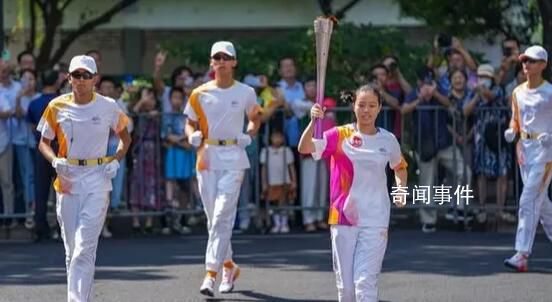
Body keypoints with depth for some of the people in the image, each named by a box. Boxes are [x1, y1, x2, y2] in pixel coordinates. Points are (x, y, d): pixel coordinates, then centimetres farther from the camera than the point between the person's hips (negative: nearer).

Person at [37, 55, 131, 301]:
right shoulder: (57, 107, 2)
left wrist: (116, 160, -2)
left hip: (97, 180, -2)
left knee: (85, 248, -13)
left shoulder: (108, 107, 0)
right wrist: (55, 161, -8)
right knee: (71, 249, 7)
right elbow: (44, 142, 12)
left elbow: (125, 138, 15)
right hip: (67, 179, 3)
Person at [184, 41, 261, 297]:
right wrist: (192, 135, -9)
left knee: (222, 217, -13)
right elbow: (190, 123, 13)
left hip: (233, 159, -3)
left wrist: (249, 135, -1)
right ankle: (229, 266, 28)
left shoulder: (245, 93, 2)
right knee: (213, 218, 9)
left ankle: (211, 274, -16)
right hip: (206, 158, 3)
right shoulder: (200, 94, 5)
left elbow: (255, 117, 18)